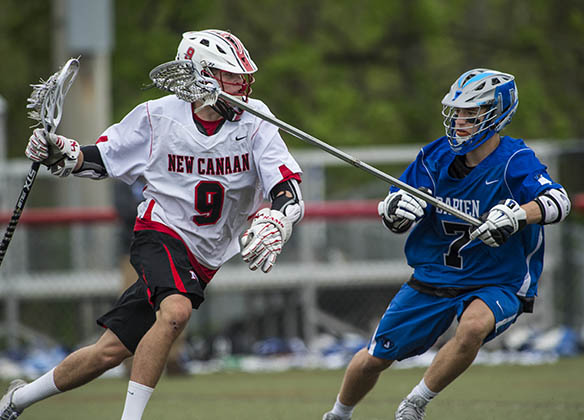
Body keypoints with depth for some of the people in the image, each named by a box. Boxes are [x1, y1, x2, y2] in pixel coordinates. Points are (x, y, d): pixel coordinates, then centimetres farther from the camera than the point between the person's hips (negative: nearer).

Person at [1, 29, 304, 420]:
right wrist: (59, 152, -13)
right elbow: (102, 157, 6)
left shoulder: (254, 121, -8)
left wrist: (276, 222, -37)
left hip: (203, 261, 2)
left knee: (110, 352, 2)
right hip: (160, 235, -2)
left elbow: (289, 187, -16)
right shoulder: (158, 116, -7)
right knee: (176, 310, -35)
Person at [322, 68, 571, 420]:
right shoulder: (437, 155, -4)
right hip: (435, 277, 4)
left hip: (498, 285, -4)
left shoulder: (514, 161, -19)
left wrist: (517, 214, -55)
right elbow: (390, 213, 2)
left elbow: (559, 202, -36)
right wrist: (396, 208, -23)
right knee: (373, 359, 6)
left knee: (474, 326, -37)